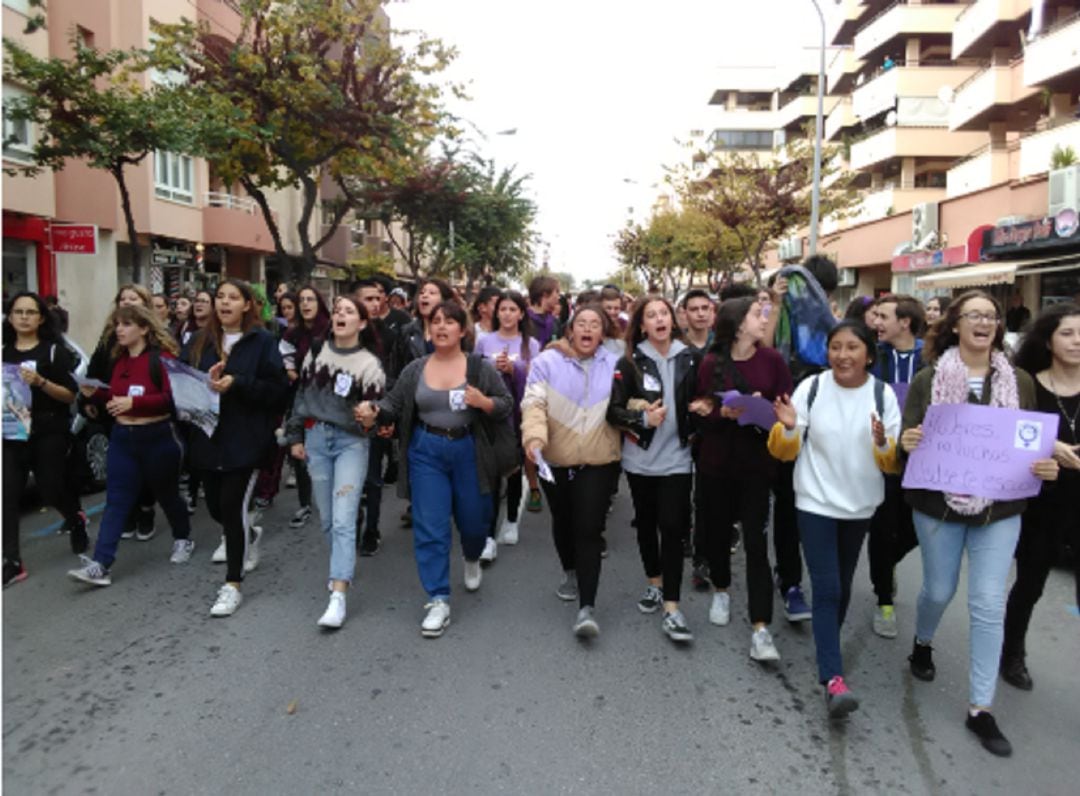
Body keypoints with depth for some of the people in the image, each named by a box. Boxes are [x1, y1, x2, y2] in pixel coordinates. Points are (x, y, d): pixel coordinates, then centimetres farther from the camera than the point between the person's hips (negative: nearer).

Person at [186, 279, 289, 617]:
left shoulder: (263, 341, -5)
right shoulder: (202, 341, 10)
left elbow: (279, 388, -11)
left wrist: (236, 383, -21)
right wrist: (205, 382, -12)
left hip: (245, 438, -5)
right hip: (209, 436, 5)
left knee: (232, 506, -6)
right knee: (215, 506, 12)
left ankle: (232, 585, 7)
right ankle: (249, 538, 46)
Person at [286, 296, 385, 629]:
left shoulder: (369, 363, -5)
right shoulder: (317, 350, 7)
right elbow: (301, 393, 13)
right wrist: (295, 436, 12)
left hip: (351, 441, -4)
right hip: (316, 438, 4)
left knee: (343, 520, -11)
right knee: (326, 517, 12)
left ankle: (338, 597, -12)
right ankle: (343, 567, 35)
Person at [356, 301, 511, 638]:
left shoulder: (480, 367, -4)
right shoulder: (415, 369, 2)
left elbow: (506, 407, -2)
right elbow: (394, 405, 4)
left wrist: (483, 402, -22)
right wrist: (373, 412, -17)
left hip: (469, 451, -1)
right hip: (426, 452, 1)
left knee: (473, 521, 12)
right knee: (429, 528, -3)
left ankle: (472, 560, 48)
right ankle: (438, 601, 6)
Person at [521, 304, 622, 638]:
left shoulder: (615, 365, 2)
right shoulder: (547, 362, -4)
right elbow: (534, 403, -15)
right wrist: (534, 436, -31)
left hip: (598, 462, -1)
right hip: (556, 460, 1)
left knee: (588, 530, -7)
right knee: (563, 522, 20)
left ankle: (586, 608, -5)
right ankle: (570, 573, 47)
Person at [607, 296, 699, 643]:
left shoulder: (690, 359, -1)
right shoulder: (630, 362, -4)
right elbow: (613, 410, -10)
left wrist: (692, 428, 1)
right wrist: (643, 419, -25)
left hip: (676, 458, 0)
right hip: (640, 457, 1)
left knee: (672, 527, -5)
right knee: (646, 523, 14)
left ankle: (671, 609, 1)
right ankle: (654, 583, 36)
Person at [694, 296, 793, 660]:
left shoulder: (772, 360, -2)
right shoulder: (711, 363, -5)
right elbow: (703, 416, -6)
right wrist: (725, 413, -25)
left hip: (756, 463, 0)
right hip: (715, 463, 1)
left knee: (756, 540, -4)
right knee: (716, 531, 14)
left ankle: (760, 628, -1)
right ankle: (721, 590, 42)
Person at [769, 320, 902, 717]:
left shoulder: (883, 395, -5)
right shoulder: (811, 387, -9)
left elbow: (894, 463, -2)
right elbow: (784, 452, -5)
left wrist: (883, 444, -23)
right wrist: (788, 428, -25)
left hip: (860, 505, 3)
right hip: (816, 503, -3)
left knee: (843, 585, 17)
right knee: (826, 588, -9)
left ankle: (828, 645, 40)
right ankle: (833, 678, -9)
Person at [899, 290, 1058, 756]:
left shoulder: (1019, 382, 2)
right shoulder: (928, 380, -4)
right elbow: (909, 438, -5)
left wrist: (1046, 467, -13)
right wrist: (906, 443, -28)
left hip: (1000, 508, 1)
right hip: (938, 503, -1)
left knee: (989, 605, 0)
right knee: (939, 590, 13)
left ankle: (980, 708, 12)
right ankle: (922, 644, 47)